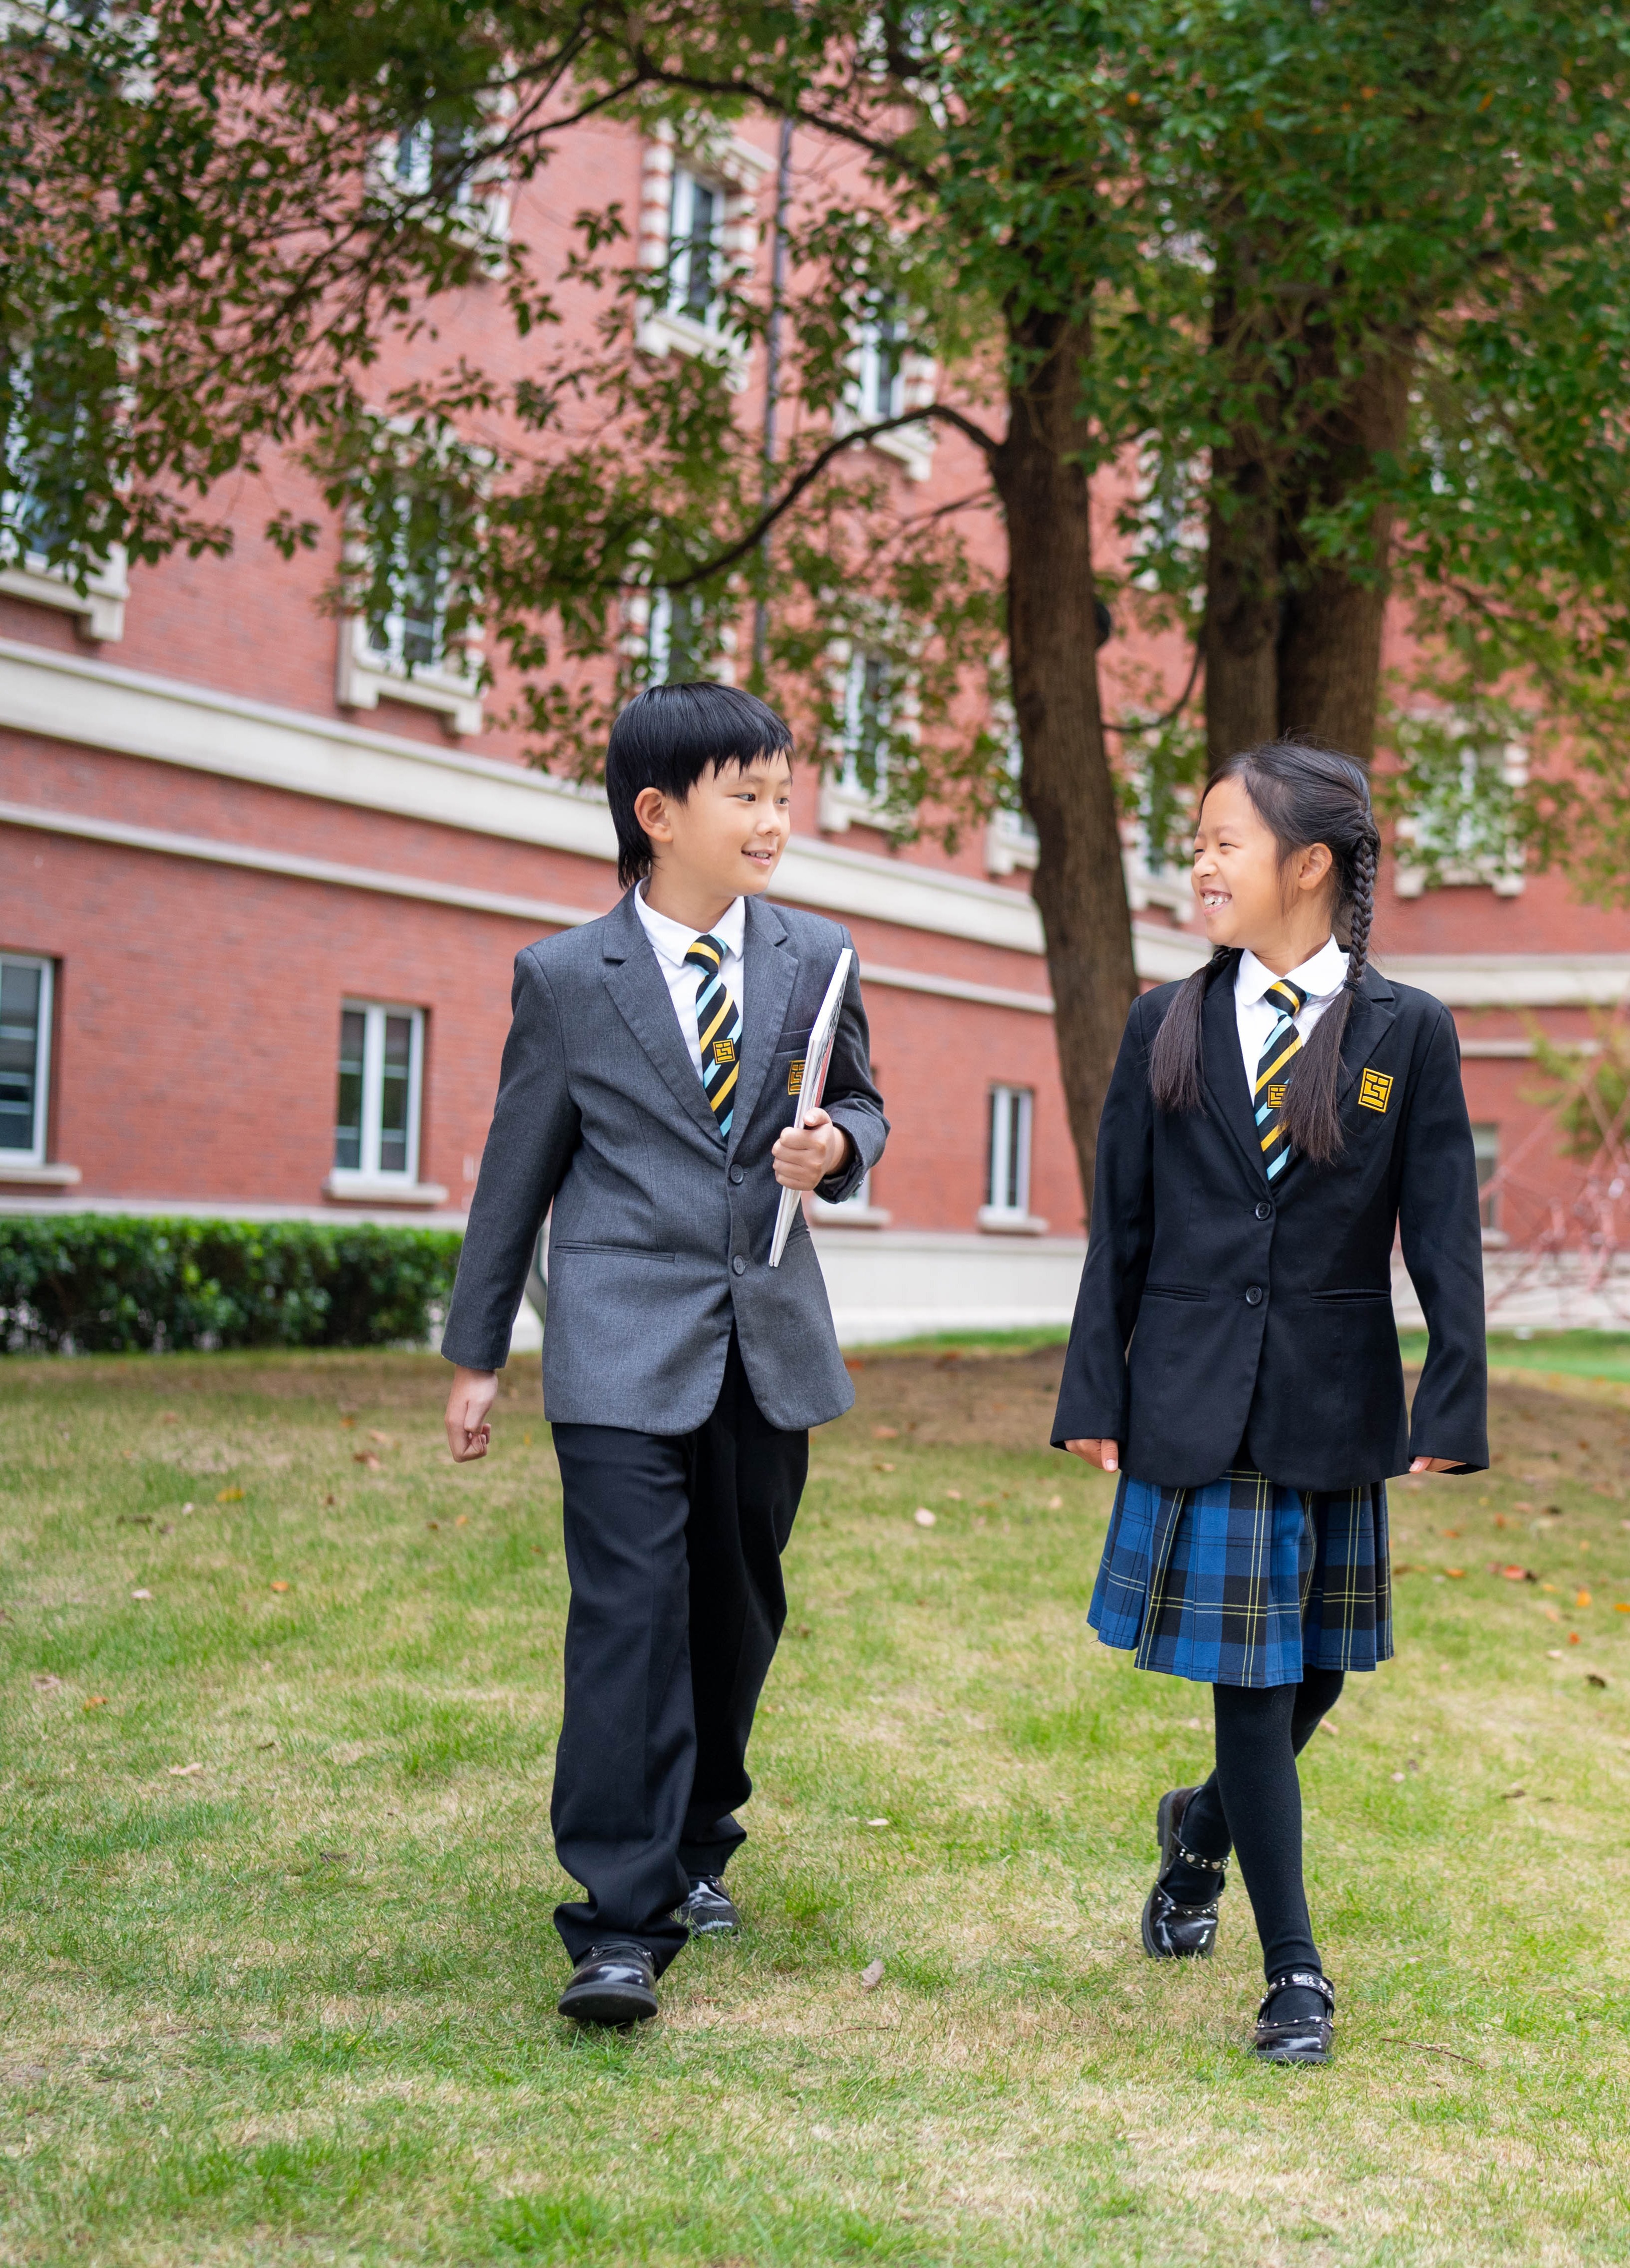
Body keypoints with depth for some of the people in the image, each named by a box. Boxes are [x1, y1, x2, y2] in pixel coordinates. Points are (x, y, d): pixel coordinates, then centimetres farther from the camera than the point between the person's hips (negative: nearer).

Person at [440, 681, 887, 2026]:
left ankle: (694, 1847, 34)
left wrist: (837, 1146, -7)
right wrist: (476, 1355, 8)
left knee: (738, 1615, 13)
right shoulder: (566, 977, 0)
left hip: (768, 1347, 4)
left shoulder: (815, 959, 7)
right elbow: (519, 1170, 6)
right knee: (631, 1616, -11)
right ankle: (621, 1926, -7)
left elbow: (862, 1107, 19)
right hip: (625, 1355, -4)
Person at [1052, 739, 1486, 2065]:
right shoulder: (1167, 1028, 4)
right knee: (1248, 1680, 2)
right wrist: (1094, 1396, 3)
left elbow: (1444, 1239, -2)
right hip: (1196, 1403, 0)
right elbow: (1119, 1225, 6)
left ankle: (1203, 1828, 42)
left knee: (1315, 1673, 11)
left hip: (1334, 1406, 0)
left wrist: (1453, 1410, -8)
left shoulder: (1408, 1034, -1)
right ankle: (1294, 1973, 14)